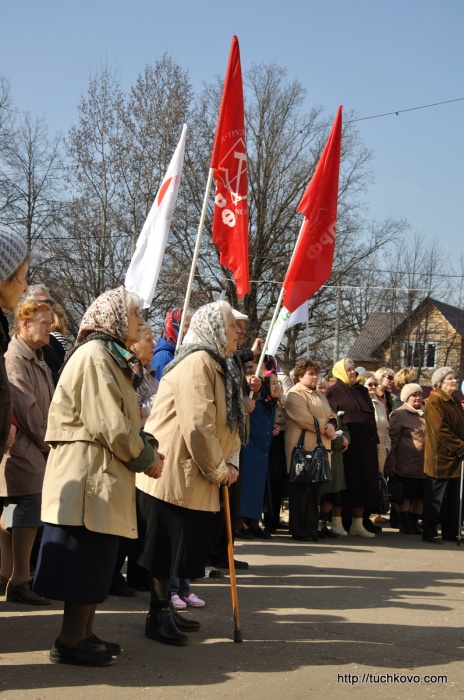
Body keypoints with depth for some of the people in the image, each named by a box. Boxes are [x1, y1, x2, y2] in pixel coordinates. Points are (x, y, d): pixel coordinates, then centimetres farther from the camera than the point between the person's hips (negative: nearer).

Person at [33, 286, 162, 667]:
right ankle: (70, 642, 5)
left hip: (104, 474, 10)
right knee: (87, 560, -4)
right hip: (90, 473, -10)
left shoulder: (112, 358, 19)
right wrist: (146, 457, -8)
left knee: (97, 561, 15)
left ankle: (83, 633, 24)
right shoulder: (94, 355, -14)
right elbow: (108, 424, -20)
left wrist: (145, 448, 4)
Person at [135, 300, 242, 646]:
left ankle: (165, 609, 27)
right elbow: (197, 425, -25)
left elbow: (229, 421, 15)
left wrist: (230, 462, 0)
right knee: (166, 545, -1)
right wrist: (217, 469, -14)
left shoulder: (221, 367, 16)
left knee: (181, 546, 16)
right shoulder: (197, 363, -18)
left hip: (191, 477, 10)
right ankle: (158, 616, 10)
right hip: (171, 472, -10)